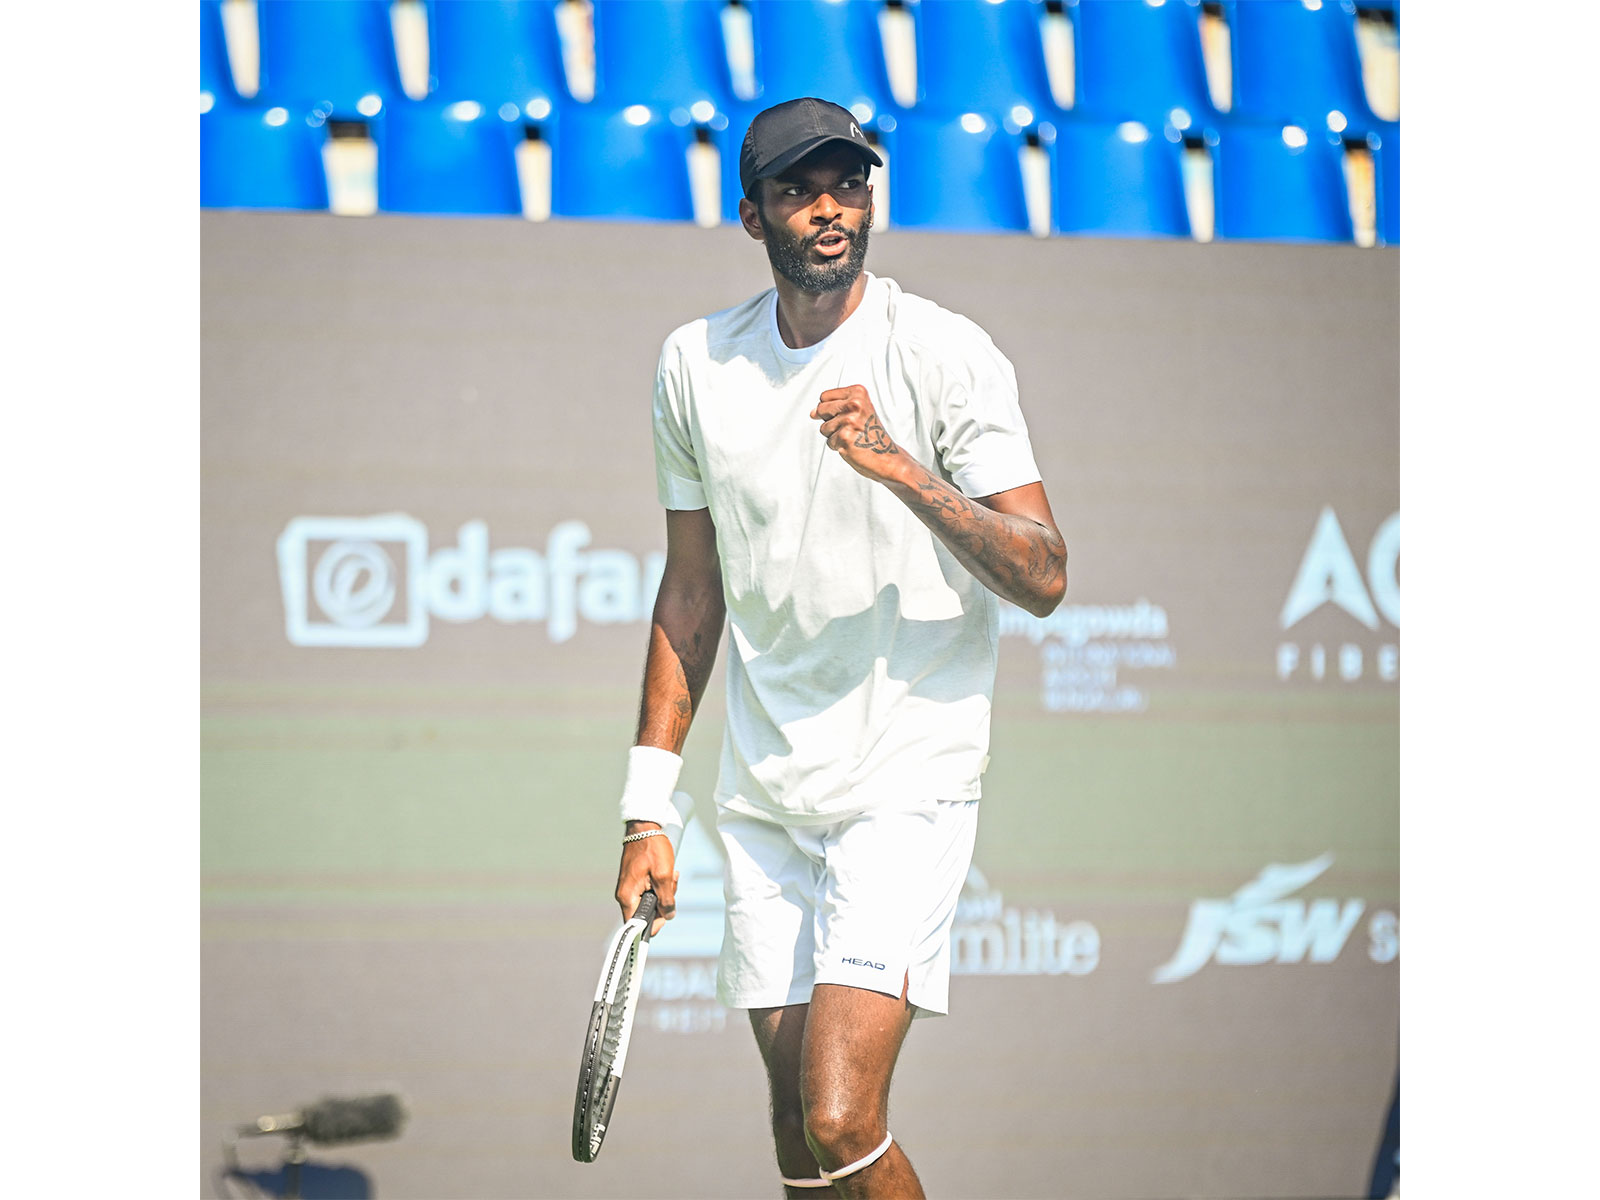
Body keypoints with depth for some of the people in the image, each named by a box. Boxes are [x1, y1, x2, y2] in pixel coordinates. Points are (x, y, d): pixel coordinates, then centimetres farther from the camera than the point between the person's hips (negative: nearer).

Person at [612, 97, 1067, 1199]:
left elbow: (1044, 577, -14)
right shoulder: (695, 364, 7)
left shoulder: (947, 355, -8)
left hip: (908, 785, -5)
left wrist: (896, 467, -28)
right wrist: (648, 812, 12)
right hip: (765, 796, 5)